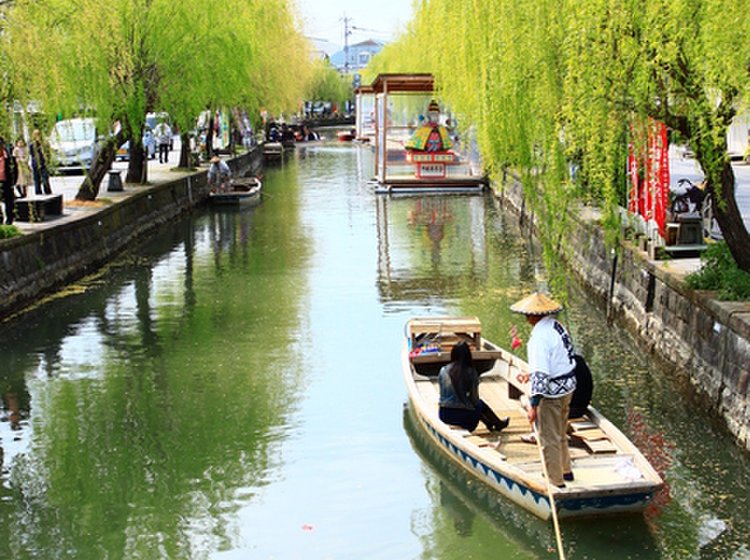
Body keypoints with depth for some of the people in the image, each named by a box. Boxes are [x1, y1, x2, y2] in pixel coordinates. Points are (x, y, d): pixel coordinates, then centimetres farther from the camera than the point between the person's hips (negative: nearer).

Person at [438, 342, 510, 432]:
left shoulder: (443, 371, -3)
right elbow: (474, 398, -5)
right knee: (481, 404, 28)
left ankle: (490, 424, 50)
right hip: (464, 417, -4)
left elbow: (443, 394, 7)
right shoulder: (471, 372, -11)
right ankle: (498, 424, 48)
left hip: (444, 415, 4)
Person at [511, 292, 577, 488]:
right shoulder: (558, 326, 5)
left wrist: (533, 404, -27)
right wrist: (531, 373, 26)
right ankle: (565, 470, 42)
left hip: (551, 393, -10)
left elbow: (540, 374, -28)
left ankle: (557, 482, 13)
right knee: (560, 433, 27)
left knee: (549, 439, 4)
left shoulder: (540, 336, -24)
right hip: (568, 386, 10)